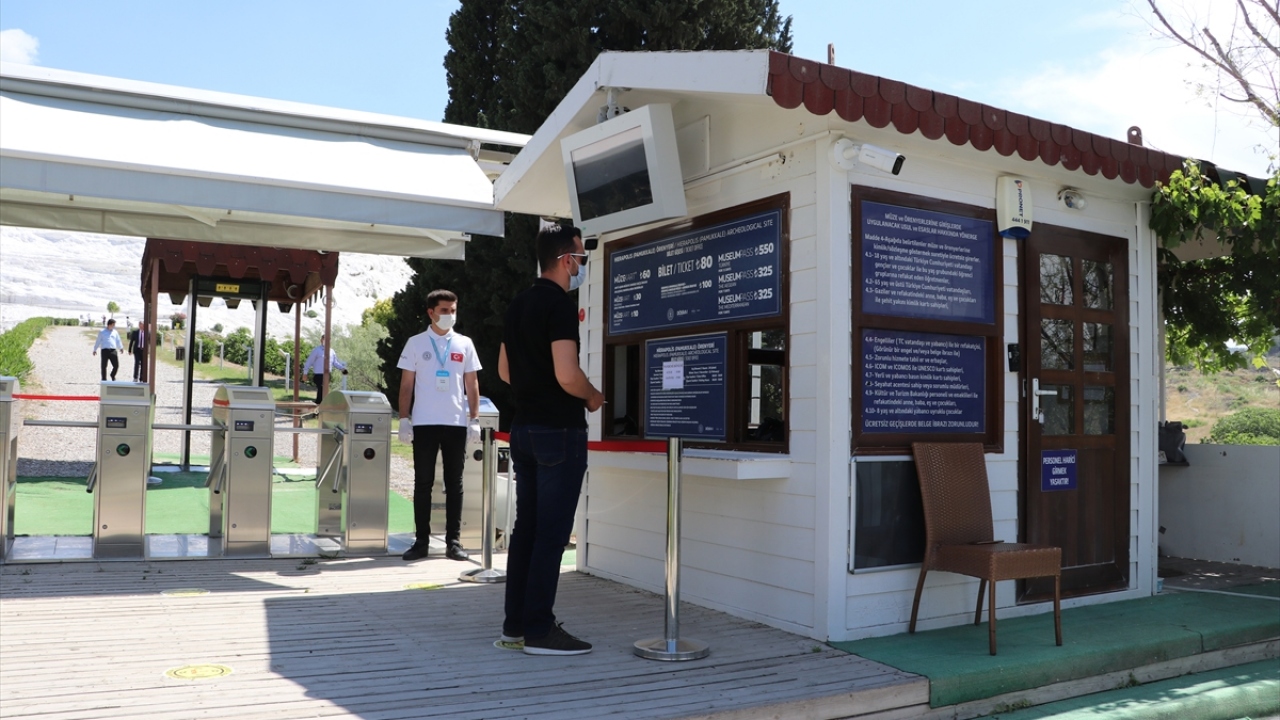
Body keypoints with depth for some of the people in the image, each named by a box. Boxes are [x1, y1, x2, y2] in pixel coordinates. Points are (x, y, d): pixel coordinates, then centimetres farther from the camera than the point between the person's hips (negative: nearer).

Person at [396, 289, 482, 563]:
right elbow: (406, 384, 4)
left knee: (454, 483, 5)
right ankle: (422, 540, 10)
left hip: (457, 423, 1)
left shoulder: (464, 344, 8)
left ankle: (453, 541, 10)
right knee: (423, 483, 4)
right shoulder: (416, 343, 4)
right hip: (424, 423, -1)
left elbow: (472, 384, 8)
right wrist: (404, 419, -4)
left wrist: (474, 419, 1)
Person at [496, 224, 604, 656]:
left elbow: (504, 370, 19)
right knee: (551, 534, -3)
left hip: (524, 427, 9)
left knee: (525, 528, 12)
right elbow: (567, 376, -23)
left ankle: (516, 625, 18)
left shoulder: (519, 305, 13)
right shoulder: (560, 304, -15)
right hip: (559, 431, -9)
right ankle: (538, 631, 3)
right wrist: (593, 396, -5)